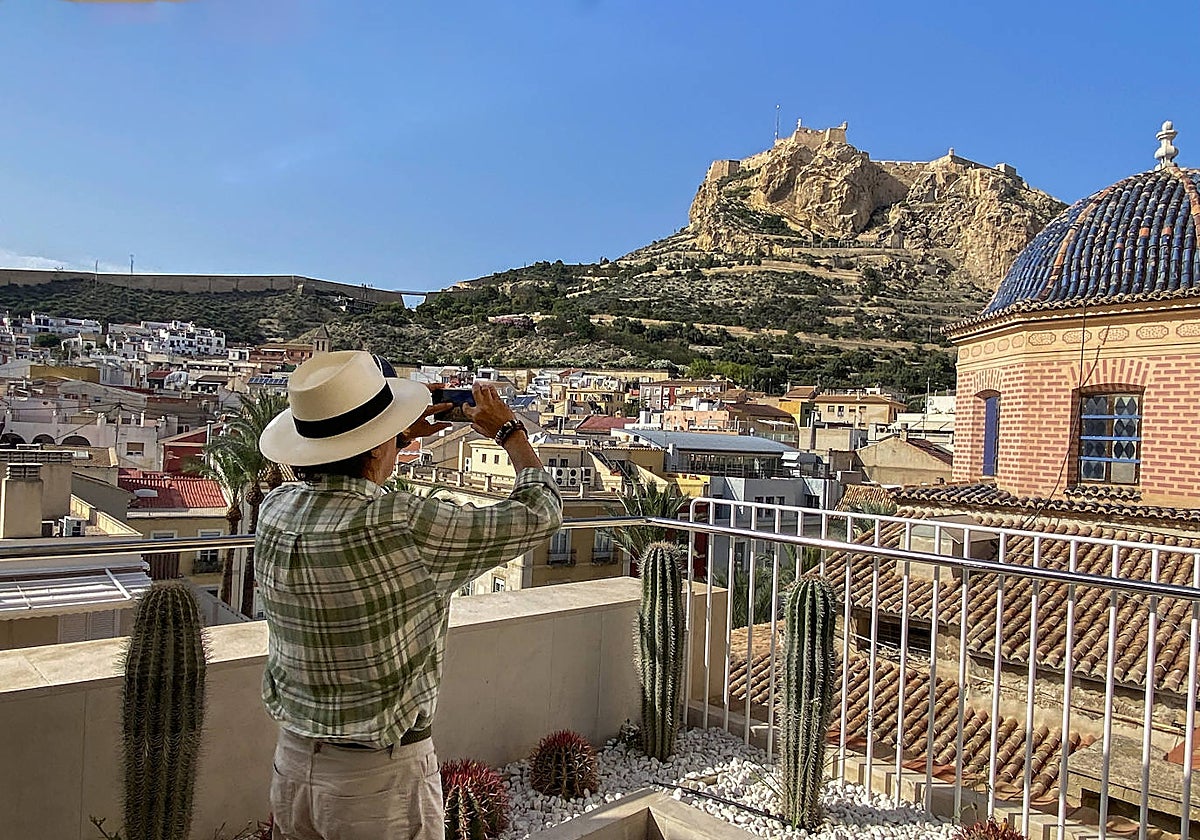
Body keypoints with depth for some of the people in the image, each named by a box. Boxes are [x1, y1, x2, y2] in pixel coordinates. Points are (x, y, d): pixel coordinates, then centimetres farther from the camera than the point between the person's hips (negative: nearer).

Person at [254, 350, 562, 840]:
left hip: (293, 759, 6)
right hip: (380, 778, -6)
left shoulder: (274, 511, -8)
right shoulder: (406, 528, -26)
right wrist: (509, 431, 1)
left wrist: (400, 438, 19)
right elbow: (539, 514, -14)